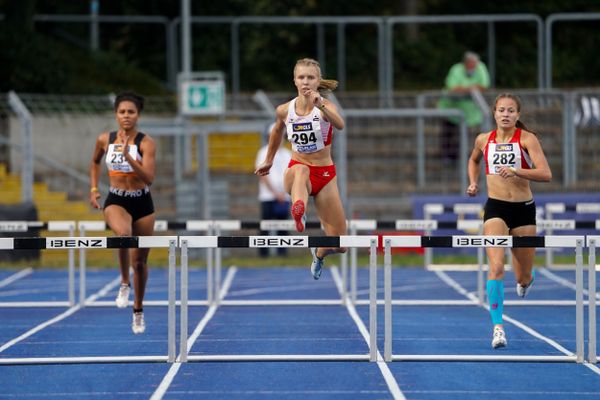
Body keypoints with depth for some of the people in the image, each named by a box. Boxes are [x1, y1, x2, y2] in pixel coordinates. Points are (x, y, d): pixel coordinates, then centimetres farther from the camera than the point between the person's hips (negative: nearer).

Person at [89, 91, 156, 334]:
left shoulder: (146, 143, -10)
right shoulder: (105, 140, -1)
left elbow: (149, 178, -21)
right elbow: (95, 162, 21)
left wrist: (128, 156, -30)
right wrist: (94, 189, 11)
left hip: (142, 203, 0)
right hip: (116, 201, 0)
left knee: (140, 260, 9)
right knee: (123, 234, -36)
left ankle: (138, 310, 29)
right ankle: (124, 284, -17)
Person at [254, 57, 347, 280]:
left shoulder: (325, 105, -13)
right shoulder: (284, 110, -3)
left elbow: (340, 125, -37)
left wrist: (320, 106, -53)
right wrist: (268, 161, 29)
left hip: (326, 175, 0)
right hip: (296, 171, 0)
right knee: (301, 170, -42)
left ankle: (319, 253, 38)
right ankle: (299, 211, -74)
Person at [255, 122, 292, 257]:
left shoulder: (287, 154, 14)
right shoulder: (264, 152, 1)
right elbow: (263, 175, -5)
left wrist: (284, 192, -5)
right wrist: (275, 193, -11)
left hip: (284, 197, 4)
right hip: (267, 196, -4)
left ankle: (282, 252, 6)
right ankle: (263, 253, -3)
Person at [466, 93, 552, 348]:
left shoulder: (527, 138, -5)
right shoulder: (484, 140, 5)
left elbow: (546, 174, -15)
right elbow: (474, 160, 29)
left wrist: (516, 171, -28)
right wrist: (473, 183, 12)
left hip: (524, 209, -1)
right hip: (495, 209, 1)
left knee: (523, 277, 10)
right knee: (496, 267, -19)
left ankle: (525, 278, 50)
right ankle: (498, 327, -18)